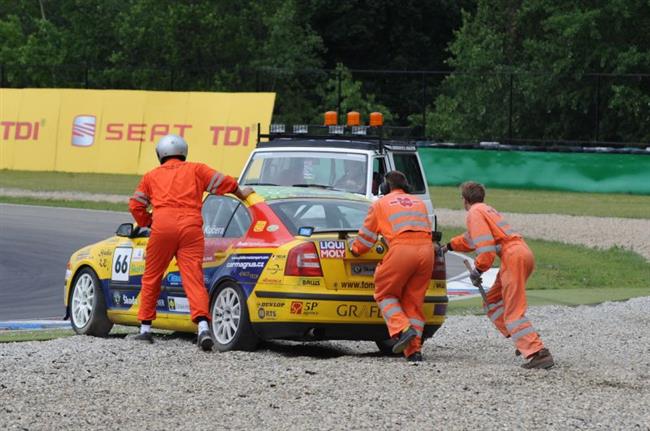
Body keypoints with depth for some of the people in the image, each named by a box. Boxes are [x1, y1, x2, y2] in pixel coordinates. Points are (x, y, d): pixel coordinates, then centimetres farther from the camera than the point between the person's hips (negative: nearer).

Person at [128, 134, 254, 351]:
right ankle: (203, 326, -28)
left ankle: (145, 328, 19)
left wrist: (148, 222, 30)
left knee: (151, 277, 14)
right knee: (193, 278, -8)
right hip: (191, 226, 0)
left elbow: (135, 205, 15)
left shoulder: (151, 176, 22)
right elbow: (223, 182, 12)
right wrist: (241, 194, 29)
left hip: (162, 226, 0)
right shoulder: (196, 170, 20)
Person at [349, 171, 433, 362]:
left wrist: (354, 248, 40)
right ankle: (414, 350, 1)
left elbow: (366, 237, 19)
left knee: (385, 294, 10)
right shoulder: (419, 203, 27)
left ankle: (403, 329, -14)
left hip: (401, 249, -4)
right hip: (426, 249, 4)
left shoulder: (381, 204, 16)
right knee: (413, 301, 11)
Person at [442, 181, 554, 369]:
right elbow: (471, 238, 47)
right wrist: (449, 246, 57)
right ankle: (526, 341, 10)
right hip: (523, 253, 10)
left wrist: (478, 269, -8)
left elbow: (484, 243, -15)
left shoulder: (475, 213, -1)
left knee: (514, 310, -12)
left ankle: (539, 352, -24)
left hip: (513, 255, -10)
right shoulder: (486, 209, 30)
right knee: (492, 301, 20)